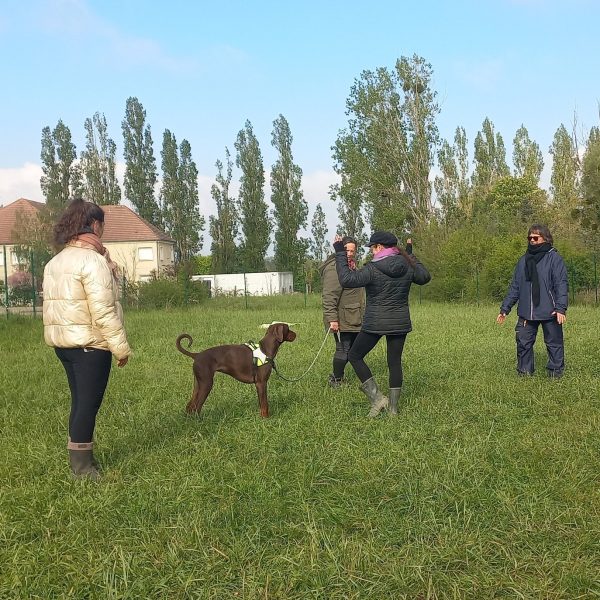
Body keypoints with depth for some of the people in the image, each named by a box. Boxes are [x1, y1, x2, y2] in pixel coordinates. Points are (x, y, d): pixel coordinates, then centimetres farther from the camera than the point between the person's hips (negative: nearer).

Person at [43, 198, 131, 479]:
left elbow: (57, 303, 8)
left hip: (63, 341, 9)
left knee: (80, 401, 17)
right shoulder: (92, 260, -15)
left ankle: (81, 459, 27)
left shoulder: (56, 262, 14)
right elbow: (103, 311, -20)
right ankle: (82, 467, 9)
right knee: (88, 403, 1)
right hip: (90, 343, -8)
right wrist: (121, 347, -16)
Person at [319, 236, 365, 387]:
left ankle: (336, 376, 26)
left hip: (354, 319, 10)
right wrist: (332, 319, -27)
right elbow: (329, 296, -23)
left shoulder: (351, 266, 17)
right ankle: (336, 381, 10)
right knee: (343, 349, -5)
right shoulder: (334, 268, -16)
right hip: (341, 320, -10)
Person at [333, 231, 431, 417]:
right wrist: (410, 256, 25)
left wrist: (340, 253, -15)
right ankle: (393, 407, 17)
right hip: (400, 323, 6)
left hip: (375, 324, -5)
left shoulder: (373, 269, -17)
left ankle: (377, 398, 3)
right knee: (395, 362, 13)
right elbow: (425, 277, 18)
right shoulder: (407, 266, 1)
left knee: (354, 356, 10)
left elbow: (347, 279, -21)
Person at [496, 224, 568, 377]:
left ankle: (556, 373, 15)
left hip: (549, 313, -4)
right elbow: (515, 287, 15)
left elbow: (561, 284, -10)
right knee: (523, 343, 4)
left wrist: (561, 308, -21)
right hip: (526, 313, 5)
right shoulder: (524, 260, 13)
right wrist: (505, 308, 10)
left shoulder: (554, 258, -3)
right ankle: (524, 373, 15)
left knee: (554, 343, 4)